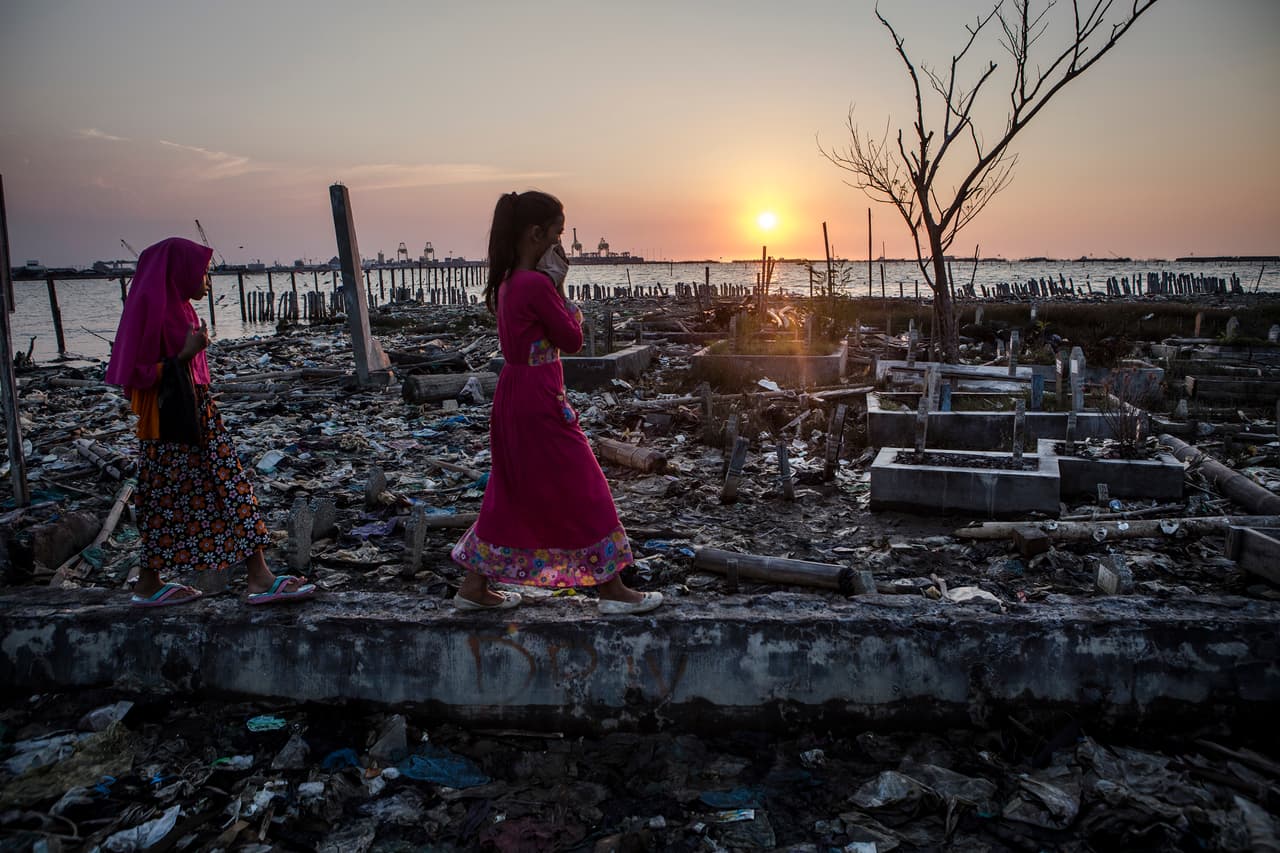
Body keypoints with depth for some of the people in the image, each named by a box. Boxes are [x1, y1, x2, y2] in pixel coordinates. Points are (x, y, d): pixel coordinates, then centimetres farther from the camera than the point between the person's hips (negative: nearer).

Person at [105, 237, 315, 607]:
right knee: (170, 501, 3)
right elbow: (142, 373, -20)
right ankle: (148, 586, 21)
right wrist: (187, 353, -22)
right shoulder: (153, 309, -17)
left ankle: (259, 577, 5)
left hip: (198, 410, 9)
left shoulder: (178, 307, 12)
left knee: (231, 486, 4)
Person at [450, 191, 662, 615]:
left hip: (512, 393, 9)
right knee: (580, 490, 2)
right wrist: (558, 286, -5)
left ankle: (474, 587, 24)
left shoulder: (507, 281, 8)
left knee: (510, 491, 17)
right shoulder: (537, 284, -20)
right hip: (540, 398, -9)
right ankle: (612, 590, 14)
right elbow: (572, 340, -12)